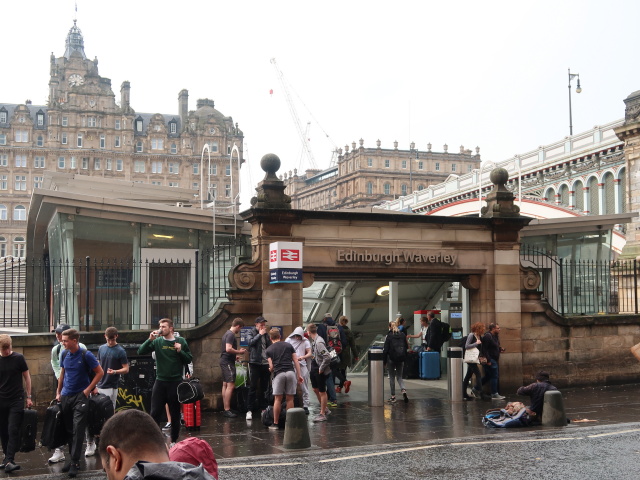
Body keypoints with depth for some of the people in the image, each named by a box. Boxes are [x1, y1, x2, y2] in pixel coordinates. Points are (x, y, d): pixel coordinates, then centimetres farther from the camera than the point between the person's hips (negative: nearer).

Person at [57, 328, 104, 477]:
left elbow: (100, 372, -7)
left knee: (78, 430, -8)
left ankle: (75, 462, -7)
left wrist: (88, 389, -10)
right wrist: (58, 392, 13)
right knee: (68, 430, 11)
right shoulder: (64, 354, 4)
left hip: (80, 397, -5)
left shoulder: (86, 355, -12)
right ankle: (72, 457, 23)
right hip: (65, 397, 6)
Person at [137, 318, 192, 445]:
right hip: (160, 382, 1)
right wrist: (150, 339, -16)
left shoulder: (181, 341, 0)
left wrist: (180, 351, -14)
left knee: (175, 413, 8)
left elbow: (189, 359, 1)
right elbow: (141, 352, -5)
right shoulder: (157, 341, 1)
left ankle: (174, 441, 20)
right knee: (155, 413, 0)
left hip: (175, 382, -1)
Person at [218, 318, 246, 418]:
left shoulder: (227, 333, 17)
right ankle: (227, 410, -14)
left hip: (224, 361, 11)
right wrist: (239, 352, -12)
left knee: (225, 385, 11)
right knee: (231, 385, -12)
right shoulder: (231, 335, -15)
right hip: (228, 362, -11)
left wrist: (238, 351, 20)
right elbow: (228, 349, -25)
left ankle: (225, 409, 15)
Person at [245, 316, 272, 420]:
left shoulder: (266, 334, 15)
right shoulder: (251, 333, 1)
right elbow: (251, 342, -20)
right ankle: (249, 410, -4)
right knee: (253, 387, -6)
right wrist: (260, 334, -12)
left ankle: (263, 408, 18)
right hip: (255, 363, -5)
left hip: (266, 363, 5)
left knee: (265, 388, 9)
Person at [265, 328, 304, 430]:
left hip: (279, 374, -1)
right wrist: (299, 375, 9)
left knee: (278, 399, 5)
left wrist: (270, 370, 28)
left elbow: (271, 366, 5)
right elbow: (296, 361, 7)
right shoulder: (288, 345, 13)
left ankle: (275, 423, 8)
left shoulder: (269, 350, 9)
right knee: (290, 399, 6)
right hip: (291, 372, 1)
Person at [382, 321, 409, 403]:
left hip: (391, 358, -4)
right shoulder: (403, 335, 5)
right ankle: (403, 390, -13)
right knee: (399, 376, 13)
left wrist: (384, 360, -3)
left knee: (392, 377, 6)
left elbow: (385, 349, -9)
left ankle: (393, 396, 8)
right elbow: (406, 347, 10)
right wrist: (404, 359, 16)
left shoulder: (389, 335, -8)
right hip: (400, 359, 4)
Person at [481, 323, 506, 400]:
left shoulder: (495, 336, 15)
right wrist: (488, 360, -23)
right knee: (494, 376, -6)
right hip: (490, 360, -10)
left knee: (487, 376, 15)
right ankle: (494, 394, 0)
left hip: (494, 360, 10)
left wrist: (500, 349, 7)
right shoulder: (487, 336, -17)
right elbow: (484, 349, -21)